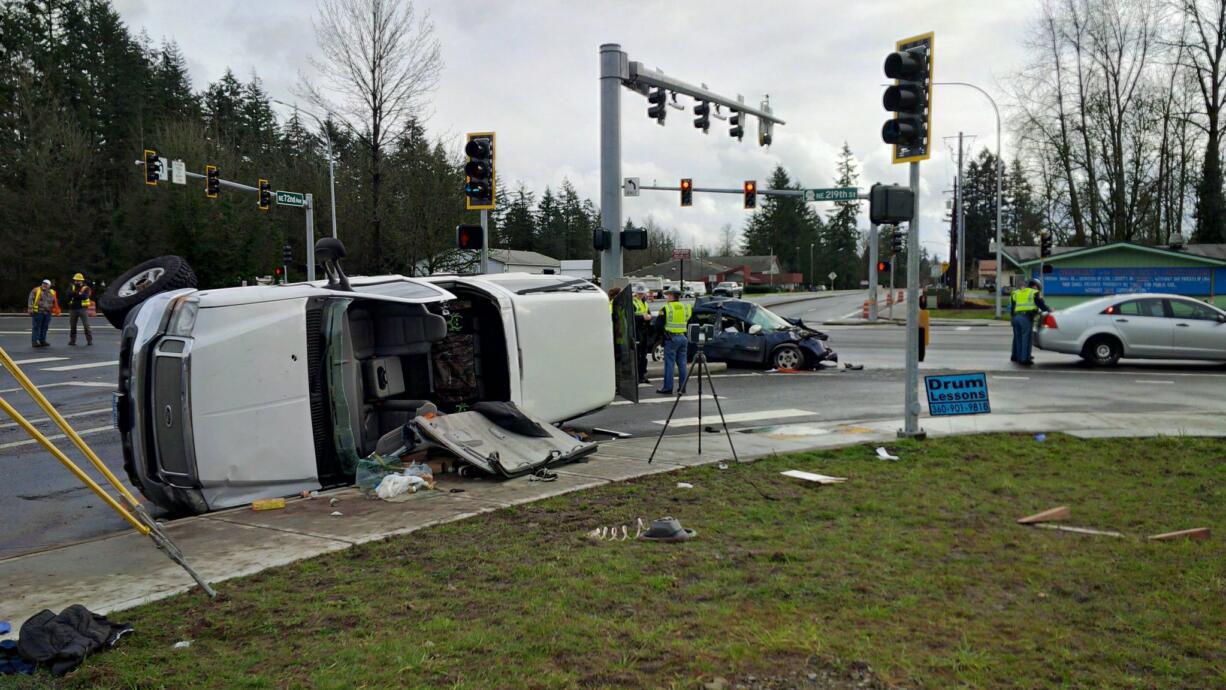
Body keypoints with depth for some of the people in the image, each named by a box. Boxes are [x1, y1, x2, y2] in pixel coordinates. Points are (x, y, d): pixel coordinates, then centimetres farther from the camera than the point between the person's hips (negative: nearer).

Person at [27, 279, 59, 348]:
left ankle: (42, 341, 17)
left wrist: (56, 310, 19)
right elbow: (30, 300, -6)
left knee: (44, 327, 8)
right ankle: (34, 341, -2)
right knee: (36, 327, -4)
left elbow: (54, 303, 24)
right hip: (37, 312, -5)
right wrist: (30, 309, -13)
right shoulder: (36, 290, -1)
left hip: (47, 313, 5)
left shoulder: (52, 293, 14)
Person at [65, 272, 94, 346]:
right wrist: (79, 294, -23)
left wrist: (75, 294, -22)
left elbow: (85, 296, -17)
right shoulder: (71, 287, 11)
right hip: (73, 309, 3)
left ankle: (89, 340, -2)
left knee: (86, 325, -6)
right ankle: (72, 340, 17)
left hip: (83, 309, -3)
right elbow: (69, 294, -8)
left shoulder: (86, 288, 1)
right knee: (72, 326, 8)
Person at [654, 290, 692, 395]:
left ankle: (667, 388, 1)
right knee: (682, 363, 11)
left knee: (669, 363, 0)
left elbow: (658, 326, -5)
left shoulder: (666, 308, -8)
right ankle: (683, 387, 14)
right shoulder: (687, 308, 5)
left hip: (671, 338, -4)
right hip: (683, 338, 5)